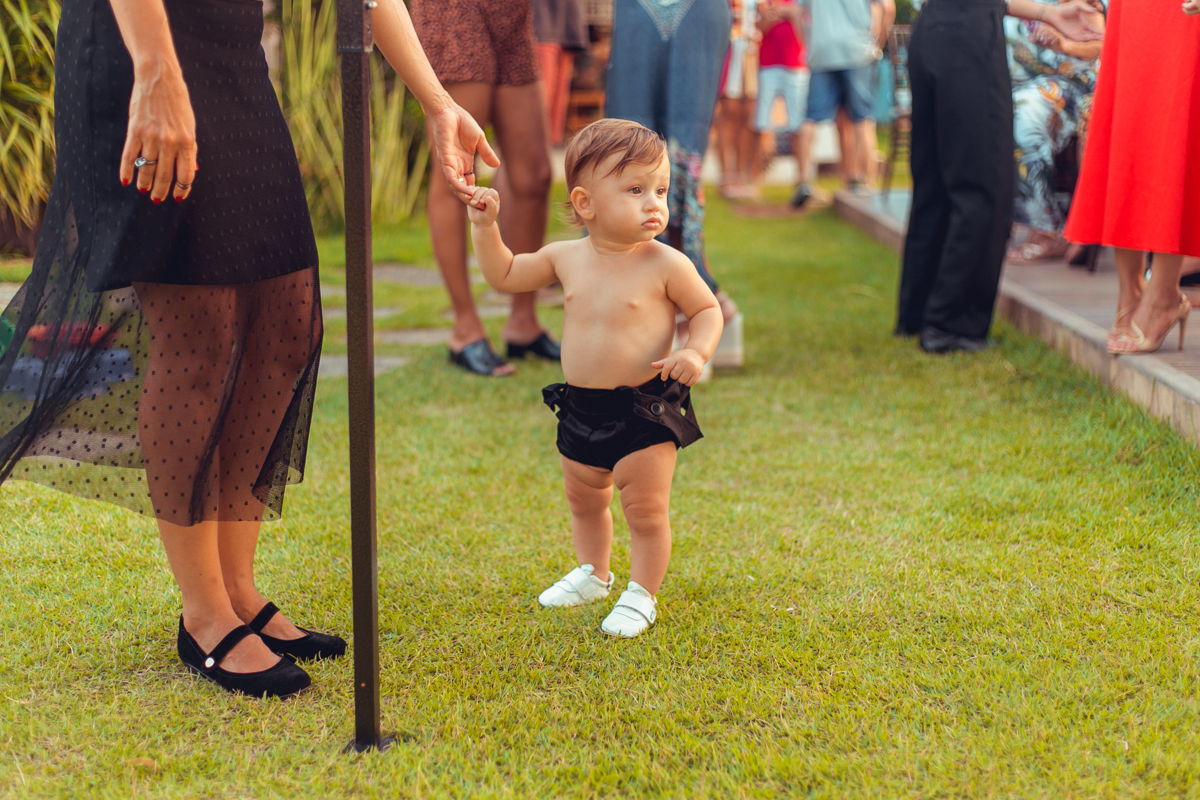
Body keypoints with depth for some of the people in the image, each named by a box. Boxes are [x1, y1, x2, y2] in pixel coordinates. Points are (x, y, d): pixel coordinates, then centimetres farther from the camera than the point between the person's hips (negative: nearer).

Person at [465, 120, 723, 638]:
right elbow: (503, 275, 13)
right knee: (584, 501, 23)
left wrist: (697, 351, -19)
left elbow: (708, 309, -1)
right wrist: (485, 226, 2)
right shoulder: (566, 258, -1)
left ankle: (640, 595, 21)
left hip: (645, 413, -5)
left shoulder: (665, 265, -13)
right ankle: (593, 574, 46)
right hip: (581, 410, 5)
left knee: (646, 511, 2)